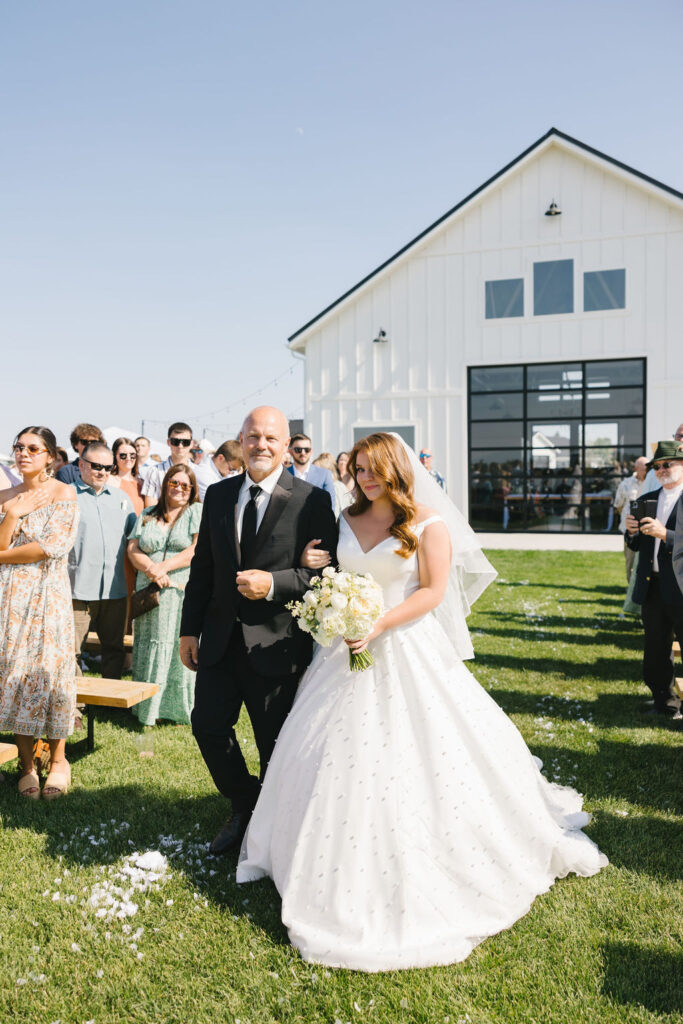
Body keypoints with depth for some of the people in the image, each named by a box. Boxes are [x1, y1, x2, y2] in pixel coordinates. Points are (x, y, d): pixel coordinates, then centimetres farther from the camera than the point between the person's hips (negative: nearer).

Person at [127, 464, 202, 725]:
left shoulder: (198, 512, 4)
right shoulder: (147, 515, 15)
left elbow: (198, 550, -8)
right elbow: (132, 549, 7)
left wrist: (163, 567, -14)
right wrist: (150, 570, -12)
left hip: (184, 593, -3)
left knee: (181, 649, -3)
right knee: (150, 648, 5)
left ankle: (181, 707, 9)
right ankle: (148, 708, 14)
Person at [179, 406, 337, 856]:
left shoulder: (312, 501, -8)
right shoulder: (218, 495, 6)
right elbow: (203, 566, 10)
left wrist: (274, 583, -23)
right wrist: (190, 629, 8)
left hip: (276, 644, -4)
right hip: (220, 640, 5)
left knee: (277, 745, 8)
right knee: (208, 725, 8)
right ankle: (244, 806, 35)